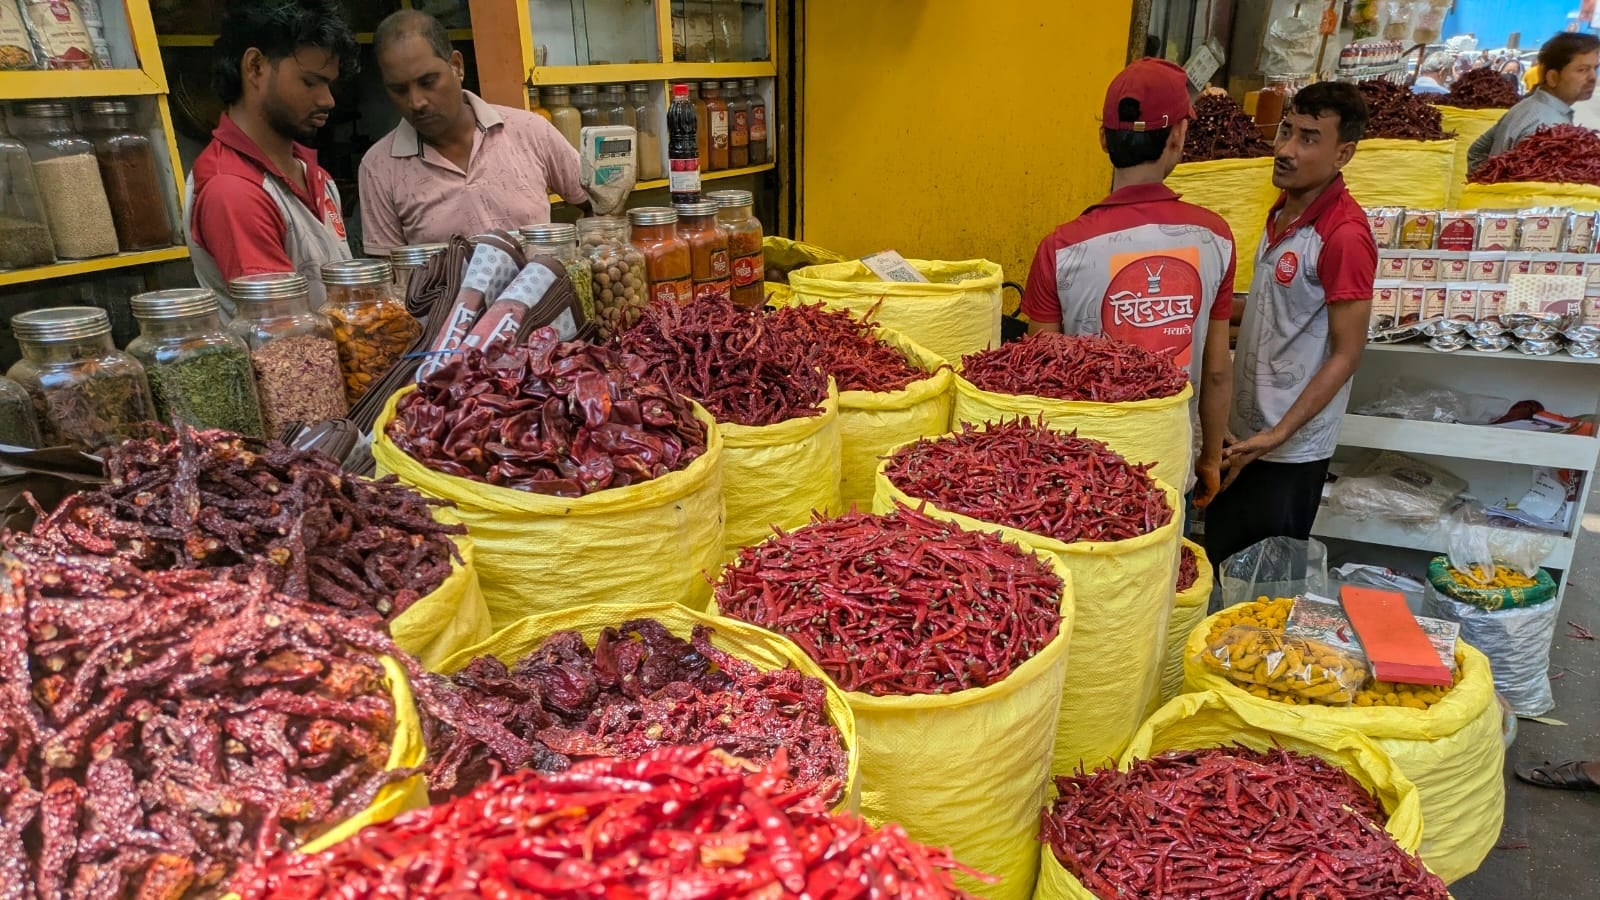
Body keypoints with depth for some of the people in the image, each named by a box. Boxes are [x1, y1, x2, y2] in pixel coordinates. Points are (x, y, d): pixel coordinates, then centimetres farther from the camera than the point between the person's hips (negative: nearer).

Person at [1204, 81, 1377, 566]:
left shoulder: (1344, 235, -21)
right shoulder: (1284, 211, 6)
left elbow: (1346, 354, -20)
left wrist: (1277, 435, -24)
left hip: (1288, 450, -8)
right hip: (1243, 433, 8)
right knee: (1218, 561, 20)